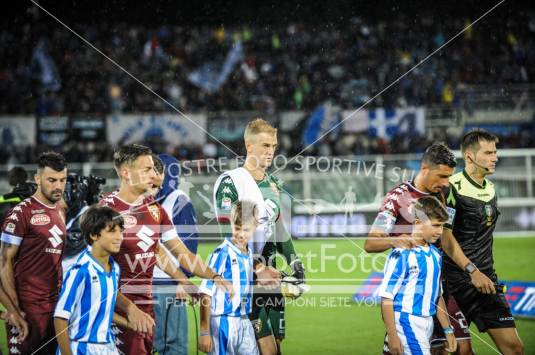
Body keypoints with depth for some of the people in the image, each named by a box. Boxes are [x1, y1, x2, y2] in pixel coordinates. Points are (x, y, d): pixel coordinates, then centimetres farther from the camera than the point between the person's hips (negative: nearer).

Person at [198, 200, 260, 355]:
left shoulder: (251, 254, 8)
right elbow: (206, 293, -13)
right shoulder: (222, 253, -12)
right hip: (224, 323, -7)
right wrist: (204, 332, -14)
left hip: (245, 323, 7)